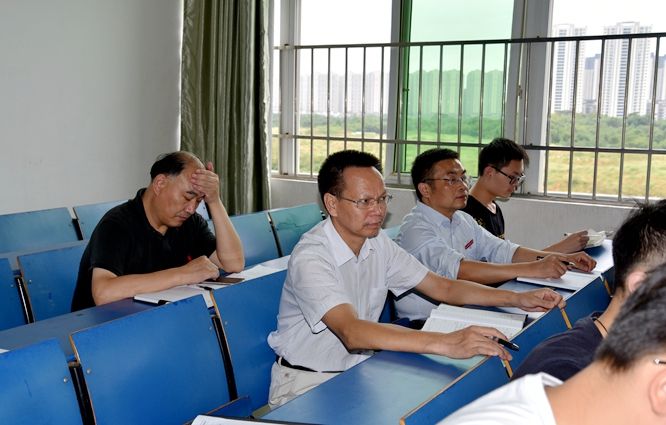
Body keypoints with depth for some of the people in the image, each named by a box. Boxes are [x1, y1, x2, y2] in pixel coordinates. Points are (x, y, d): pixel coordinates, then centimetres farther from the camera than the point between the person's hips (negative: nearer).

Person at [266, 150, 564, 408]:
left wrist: (518, 299, -7)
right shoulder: (310, 257, -23)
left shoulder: (378, 244, 2)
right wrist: (445, 343, -47)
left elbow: (441, 287, 6)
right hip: (305, 383, -7)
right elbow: (352, 332, -37)